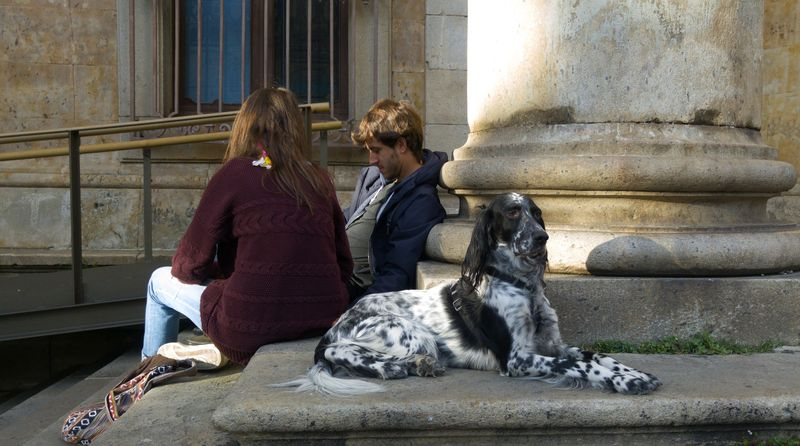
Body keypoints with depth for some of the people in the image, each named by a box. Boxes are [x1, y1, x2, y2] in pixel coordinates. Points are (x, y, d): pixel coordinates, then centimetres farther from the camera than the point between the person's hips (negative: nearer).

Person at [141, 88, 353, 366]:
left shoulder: (235, 173, -5)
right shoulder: (320, 180, 6)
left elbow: (188, 266, -1)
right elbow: (344, 266, 8)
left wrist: (221, 271, 19)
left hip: (252, 332, -5)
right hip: (324, 320, 5)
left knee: (161, 280, 23)